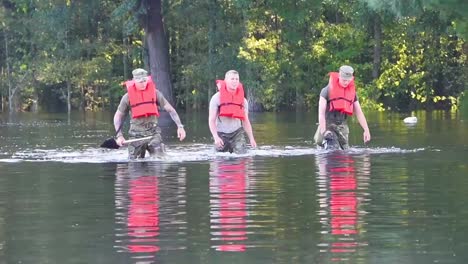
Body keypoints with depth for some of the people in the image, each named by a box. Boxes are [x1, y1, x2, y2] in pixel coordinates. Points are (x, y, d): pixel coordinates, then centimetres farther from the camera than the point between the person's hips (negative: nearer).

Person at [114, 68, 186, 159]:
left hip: (153, 132, 0)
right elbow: (118, 116, 7)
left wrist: (180, 126, -7)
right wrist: (119, 135, -5)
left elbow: (170, 109, 4)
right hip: (137, 134, 0)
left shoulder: (154, 92, 1)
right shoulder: (128, 97, -1)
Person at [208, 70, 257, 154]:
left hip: (237, 133, 2)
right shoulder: (217, 98, -5)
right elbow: (211, 120, -7)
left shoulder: (243, 100, 6)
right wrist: (216, 137, -19)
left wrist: (251, 138, 1)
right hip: (222, 134, -2)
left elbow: (246, 121, 10)